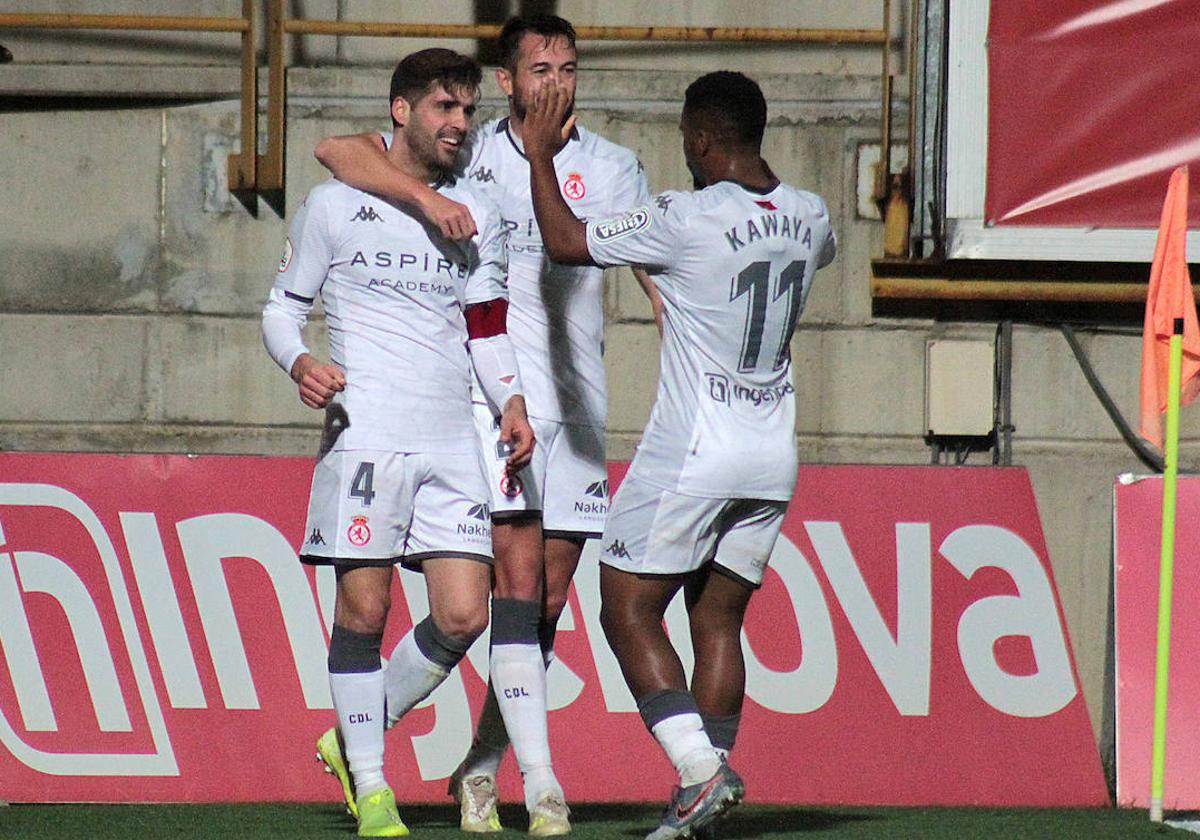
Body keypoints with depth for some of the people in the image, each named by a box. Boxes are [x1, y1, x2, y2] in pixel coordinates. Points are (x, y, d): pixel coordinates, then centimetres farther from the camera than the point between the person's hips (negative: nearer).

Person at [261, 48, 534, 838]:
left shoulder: (476, 215, 15)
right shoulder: (336, 204, 4)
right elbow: (283, 306, 9)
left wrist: (512, 401, 3)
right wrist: (299, 363, -12)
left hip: (454, 444, 4)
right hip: (365, 433, -4)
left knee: (463, 615, -4)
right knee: (365, 607, -8)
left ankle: (354, 738, 15)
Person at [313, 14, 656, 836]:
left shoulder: (612, 169, 9)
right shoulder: (467, 156, 3)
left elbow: (659, 272, 2)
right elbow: (338, 151, -8)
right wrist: (424, 196, -25)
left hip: (578, 405, 3)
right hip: (491, 394, -3)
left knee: (549, 602, 5)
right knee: (517, 582, -14)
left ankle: (481, 767, 20)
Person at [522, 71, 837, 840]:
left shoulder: (686, 220, -16)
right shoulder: (809, 218, 4)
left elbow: (567, 243, -10)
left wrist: (540, 156, 3)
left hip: (693, 450, -7)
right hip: (773, 455, 7)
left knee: (628, 612, 1)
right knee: (719, 620, 12)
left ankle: (701, 771, -14)